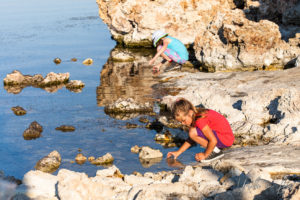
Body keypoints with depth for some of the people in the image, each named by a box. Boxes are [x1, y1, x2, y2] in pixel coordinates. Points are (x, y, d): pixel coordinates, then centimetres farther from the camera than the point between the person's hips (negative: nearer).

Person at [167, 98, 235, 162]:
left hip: (226, 139, -10)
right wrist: (178, 152, 12)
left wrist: (205, 155, -13)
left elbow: (213, 141, -26)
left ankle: (215, 151, -9)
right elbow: (191, 139, 15)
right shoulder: (195, 115, 5)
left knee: (193, 132, -21)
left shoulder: (200, 120, -25)